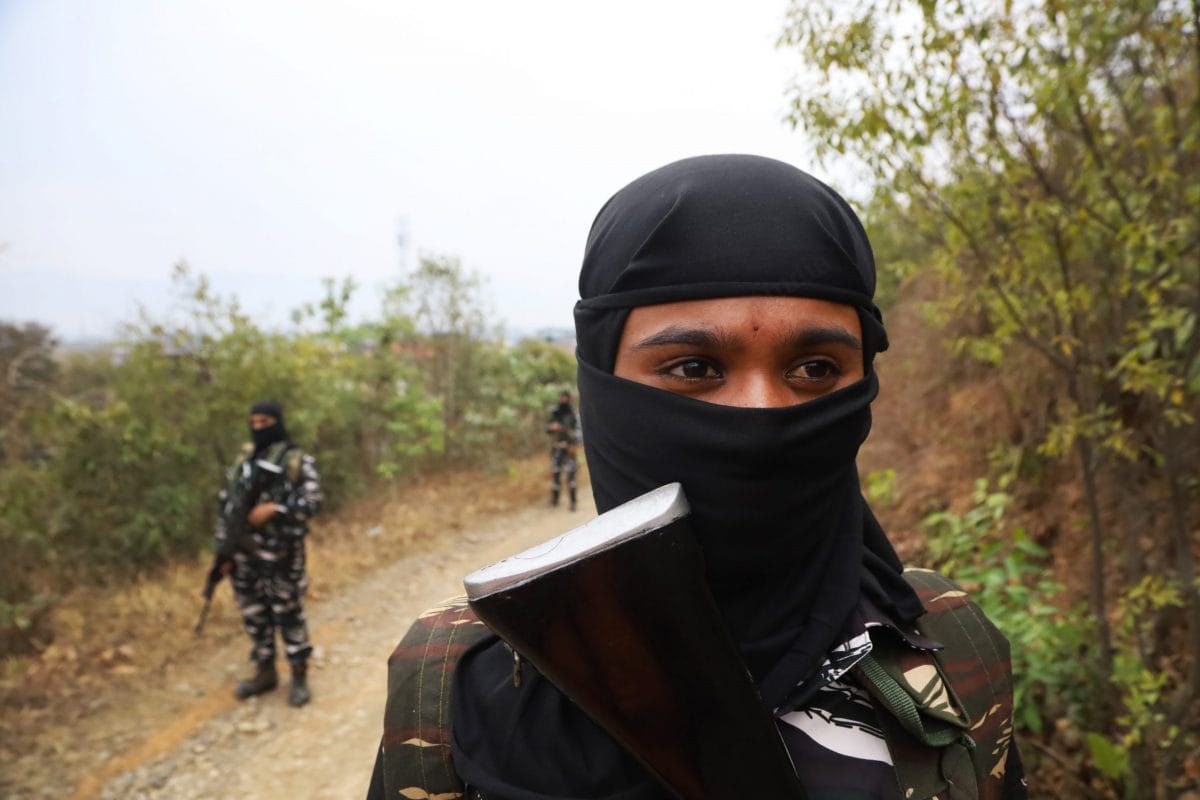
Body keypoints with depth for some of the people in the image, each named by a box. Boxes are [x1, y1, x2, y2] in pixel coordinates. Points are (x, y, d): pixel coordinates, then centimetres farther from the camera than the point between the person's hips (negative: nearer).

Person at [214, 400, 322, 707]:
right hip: (244, 553, 5)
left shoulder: (298, 461, -5)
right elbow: (225, 505, 11)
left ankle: (300, 676, 15)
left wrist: (274, 508, -22)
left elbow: (313, 501, -11)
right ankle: (265, 673, 28)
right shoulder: (242, 461, 10)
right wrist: (223, 551, 7)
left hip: (280, 553, -5)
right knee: (253, 614, 13)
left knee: (288, 613, 2)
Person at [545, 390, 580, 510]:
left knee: (571, 474, -8)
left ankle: (572, 502, -6)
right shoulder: (553, 413, 10)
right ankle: (554, 499, 20)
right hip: (555, 448, 4)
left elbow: (578, 431, -6)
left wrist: (573, 444, -19)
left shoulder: (573, 415, -1)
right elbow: (547, 428, 15)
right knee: (555, 473, 8)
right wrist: (552, 427, -8)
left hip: (568, 449, -4)